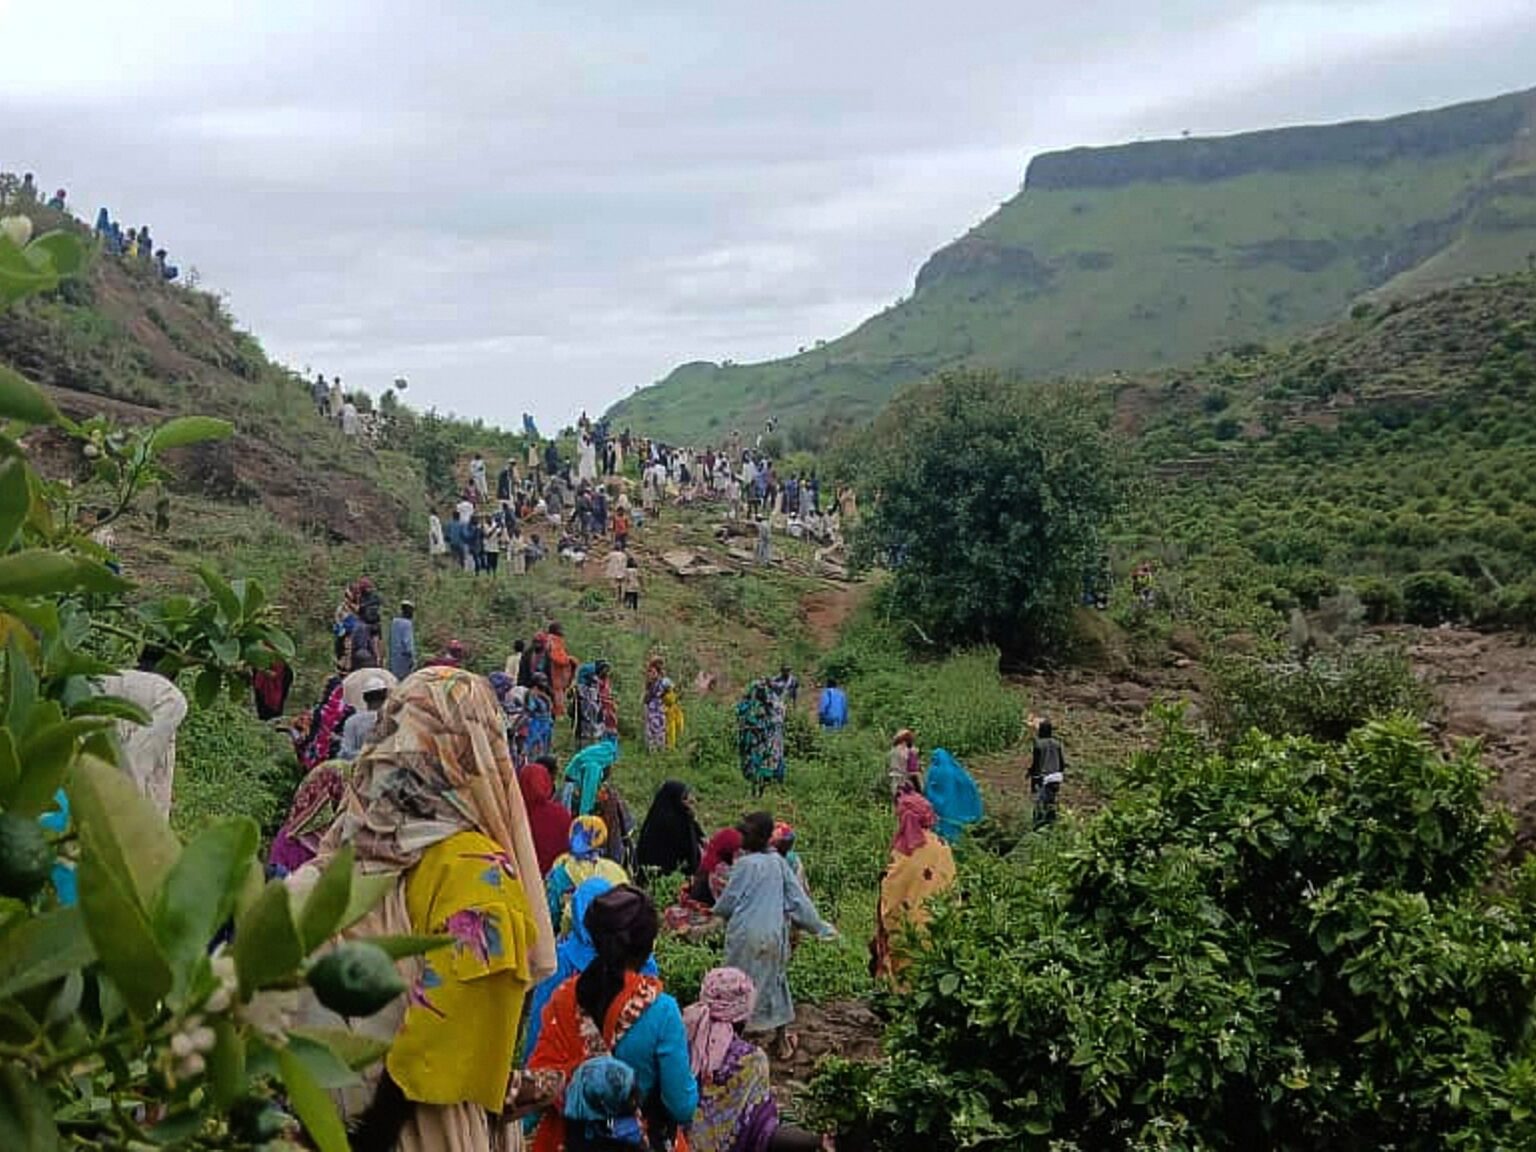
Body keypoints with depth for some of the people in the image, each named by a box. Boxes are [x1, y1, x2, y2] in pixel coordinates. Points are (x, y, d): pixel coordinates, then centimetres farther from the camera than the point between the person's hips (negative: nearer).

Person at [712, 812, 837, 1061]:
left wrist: (718, 911, 13)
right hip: (775, 933, 5)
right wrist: (818, 926, 13)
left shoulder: (745, 864, -15)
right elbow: (798, 898, 3)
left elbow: (727, 903, -10)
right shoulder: (779, 862, 1)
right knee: (775, 983, 18)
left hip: (746, 933, -5)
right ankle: (782, 1042, 25)